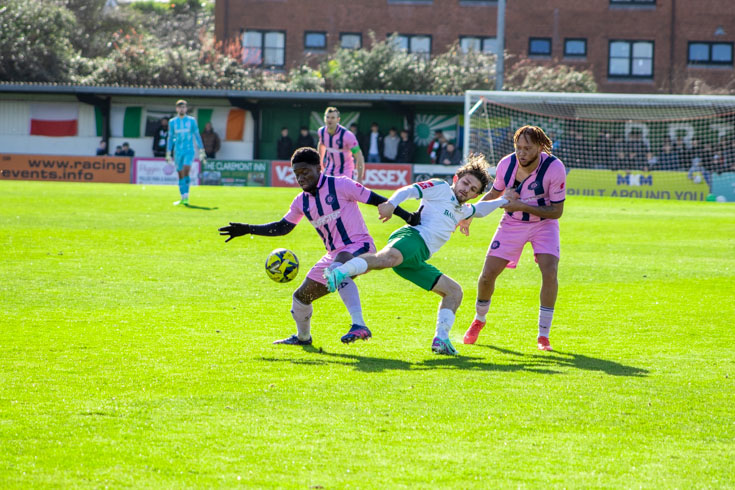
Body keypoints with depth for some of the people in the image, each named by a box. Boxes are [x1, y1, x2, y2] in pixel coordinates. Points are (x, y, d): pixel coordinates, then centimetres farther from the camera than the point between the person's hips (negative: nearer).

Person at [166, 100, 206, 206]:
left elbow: (197, 136, 6)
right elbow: (170, 138, 12)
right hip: (178, 152, 3)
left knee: (186, 172, -19)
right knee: (180, 175, 3)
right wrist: (168, 154, 9)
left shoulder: (191, 120, 3)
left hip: (189, 150, -2)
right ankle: (183, 198, 11)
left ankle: (186, 196, -16)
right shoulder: (172, 122, 7)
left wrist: (202, 152, 3)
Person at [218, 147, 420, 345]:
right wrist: (247, 230, 12)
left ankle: (359, 326, -51)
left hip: (360, 246, -8)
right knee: (302, 296, 15)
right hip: (335, 255, 8)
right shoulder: (301, 202, 9)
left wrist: (408, 217, -8)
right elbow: (282, 227, 20)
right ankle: (302, 337, 45)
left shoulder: (339, 185, -10)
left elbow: (375, 199, -7)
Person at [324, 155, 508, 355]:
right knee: (388, 258, -40)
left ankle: (441, 339, -1)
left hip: (416, 260, 9)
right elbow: (410, 190, -1)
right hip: (413, 237, -9)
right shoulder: (441, 188, 13)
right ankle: (340, 272, -60)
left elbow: (480, 209, 57)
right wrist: (391, 204, -20)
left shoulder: (462, 211, 36)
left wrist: (503, 200, 46)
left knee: (454, 291, 9)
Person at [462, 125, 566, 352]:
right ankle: (479, 320, 26)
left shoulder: (554, 168, -26)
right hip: (512, 223, 2)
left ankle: (543, 335, -9)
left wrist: (523, 206, -30)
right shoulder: (506, 164, -16)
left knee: (549, 272, -23)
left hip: (543, 224, -2)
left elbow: (557, 211, -21)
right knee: (487, 274, -4)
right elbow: (494, 193, 6)